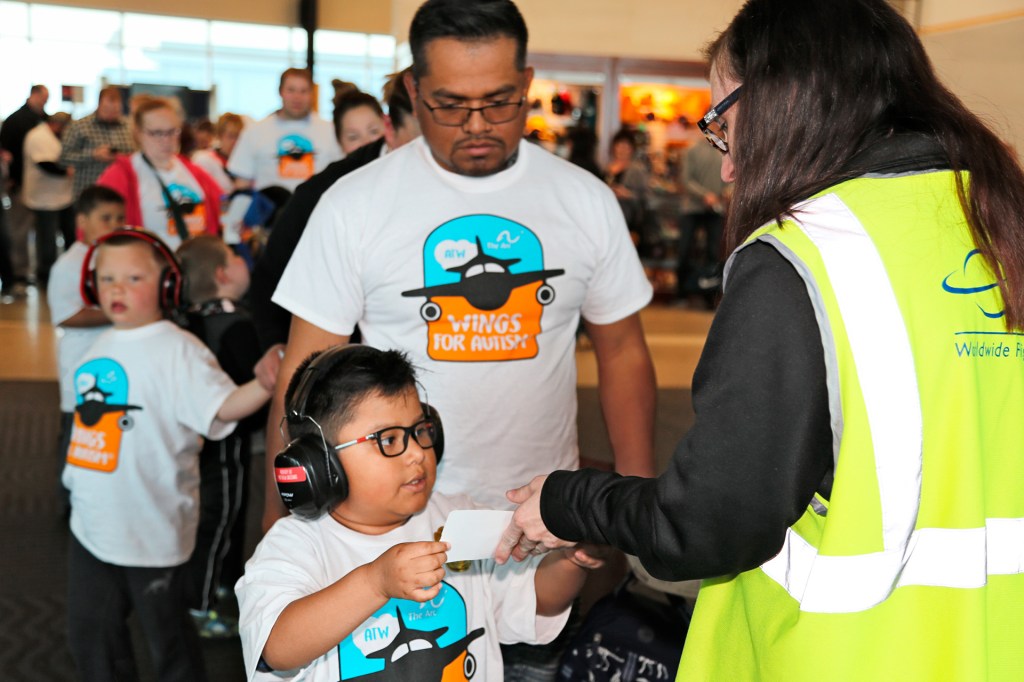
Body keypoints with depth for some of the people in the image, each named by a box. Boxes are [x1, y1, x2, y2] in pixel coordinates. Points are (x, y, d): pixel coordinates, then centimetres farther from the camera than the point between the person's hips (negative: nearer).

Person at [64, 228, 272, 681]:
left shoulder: (178, 350, -16)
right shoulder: (102, 346, 6)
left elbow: (223, 406, -29)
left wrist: (263, 385, -47)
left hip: (153, 525, -7)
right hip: (93, 521, 7)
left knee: (166, 633, 10)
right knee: (89, 630, 20)